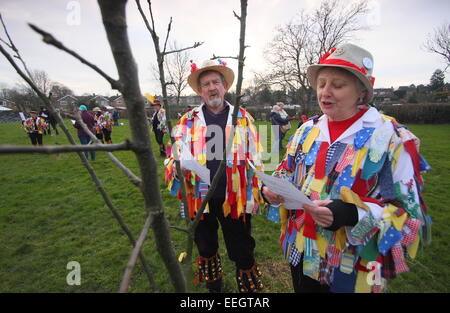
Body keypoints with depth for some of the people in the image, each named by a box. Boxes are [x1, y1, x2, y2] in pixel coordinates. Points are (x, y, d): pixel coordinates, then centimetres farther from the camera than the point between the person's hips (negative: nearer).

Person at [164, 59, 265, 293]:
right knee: (206, 248, 23)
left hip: (235, 199, -1)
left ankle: (250, 287, 37)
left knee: (243, 253, 11)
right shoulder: (188, 121, 2)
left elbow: (256, 160, 4)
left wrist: (256, 194, 0)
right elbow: (174, 157, 0)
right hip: (200, 198, 2)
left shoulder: (243, 118, 2)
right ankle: (212, 285, 48)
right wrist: (180, 164, -23)